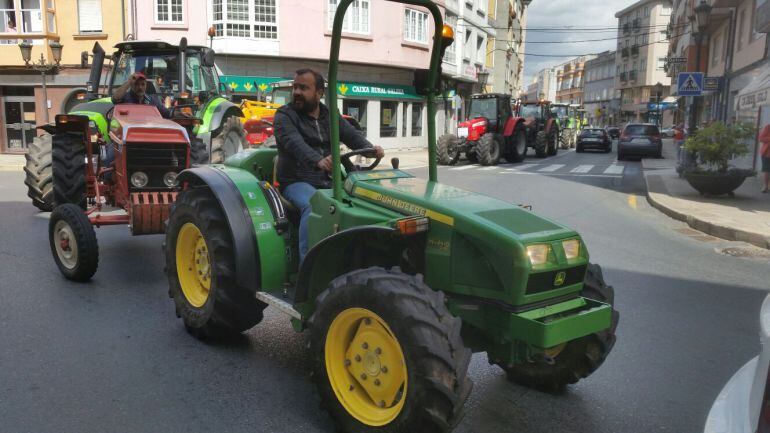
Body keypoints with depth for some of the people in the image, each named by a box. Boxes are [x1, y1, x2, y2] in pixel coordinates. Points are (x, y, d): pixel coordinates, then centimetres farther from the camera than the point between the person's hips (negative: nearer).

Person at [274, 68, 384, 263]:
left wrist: (370, 148, -24)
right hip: (297, 182, -5)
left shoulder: (330, 116, 14)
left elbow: (352, 135, -1)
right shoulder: (284, 115, -3)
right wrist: (318, 161, -43)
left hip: (328, 181, 5)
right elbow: (295, 143, -22)